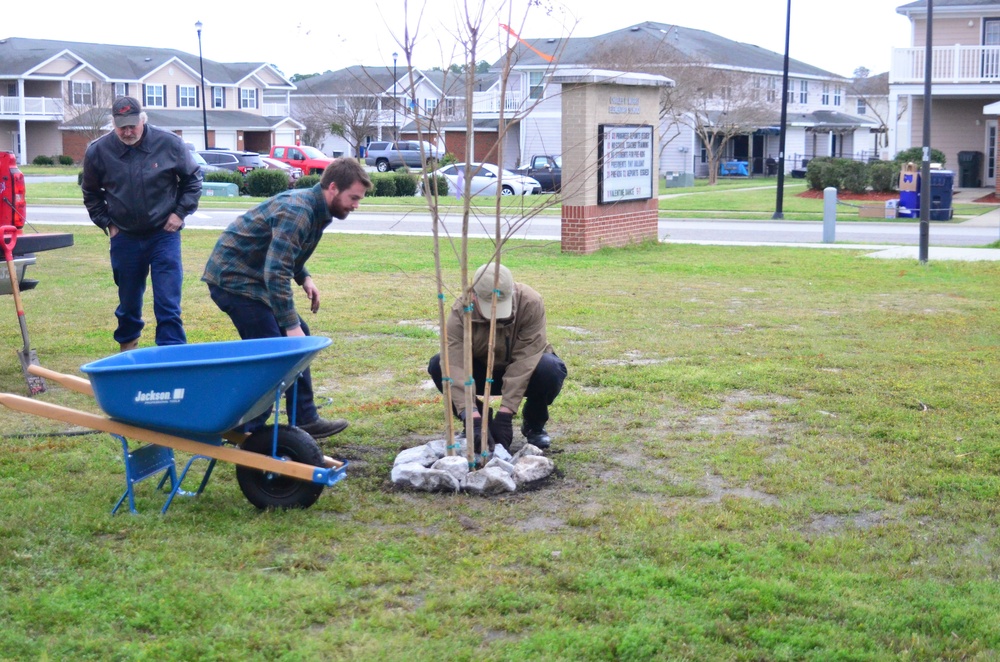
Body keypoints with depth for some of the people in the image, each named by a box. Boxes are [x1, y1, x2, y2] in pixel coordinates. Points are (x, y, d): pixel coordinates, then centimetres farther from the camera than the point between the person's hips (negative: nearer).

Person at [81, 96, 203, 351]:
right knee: (128, 301, 15)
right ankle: (127, 345, 37)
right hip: (124, 238, 2)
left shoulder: (169, 144, -8)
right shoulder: (98, 151, -5)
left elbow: (193, 179, 7)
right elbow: (91, 193, 13)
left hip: (164, 235, -2)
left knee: (168, 304, -7)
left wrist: (181, 212, -1)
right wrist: (106, 223, 5)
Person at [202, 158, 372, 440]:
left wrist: (304, 277, 5)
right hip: (232, 278, -10)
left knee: (300, 337, 11)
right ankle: (246, 435, -6)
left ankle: (304, 420, 17)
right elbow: (276, 273, -31)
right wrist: (291, 325, -30)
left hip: (253, 277, 10)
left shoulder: (316, 209, 7)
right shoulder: (296, 212, -24)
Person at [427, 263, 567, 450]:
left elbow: (524, 361, -34)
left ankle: (534, 426, -4)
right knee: (438, 366, -26)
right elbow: (455, 365, -37)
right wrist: (473, 418, -48)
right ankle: (481, 421, -3)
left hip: (525, 371, -1)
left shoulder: (531, 304, -30)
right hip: (483, 370, 1)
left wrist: (504, 415, -40)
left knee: (550, 368, -35)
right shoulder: (461, 311, -28)